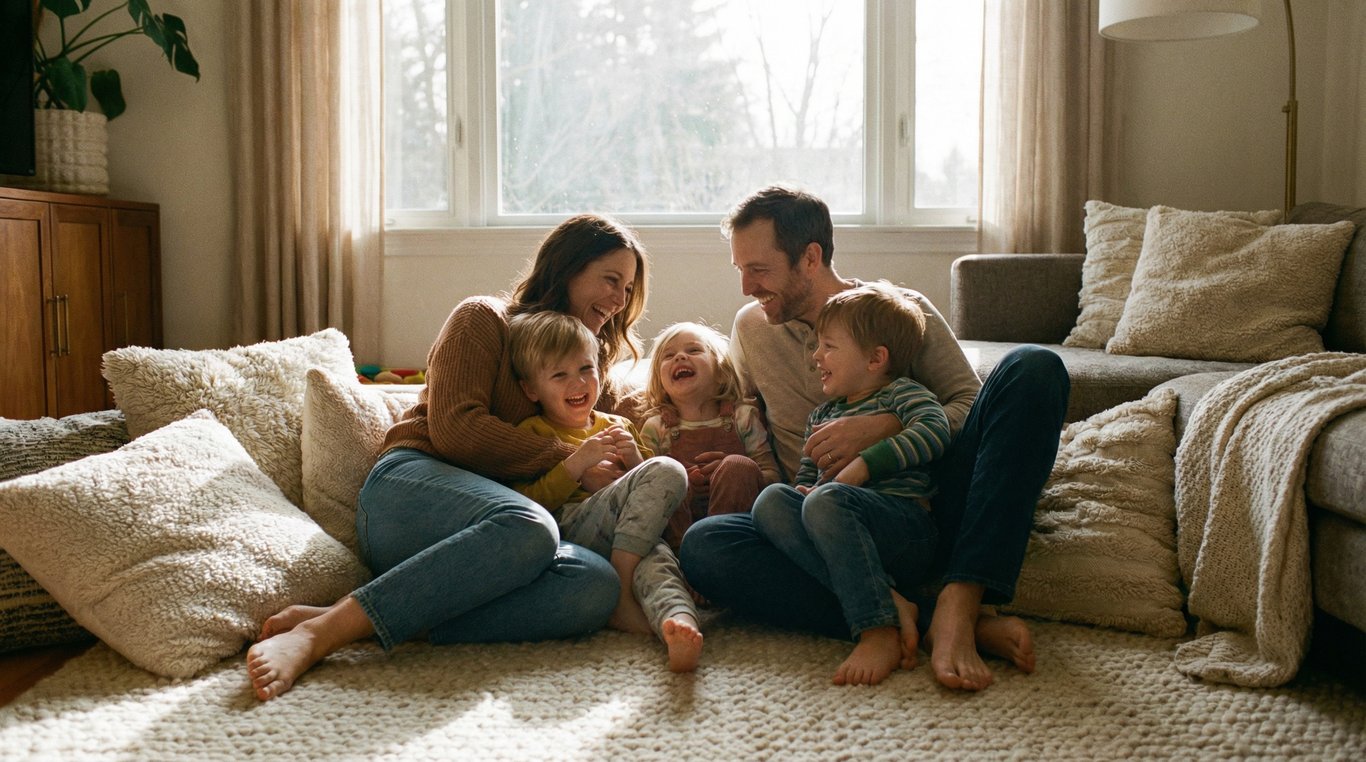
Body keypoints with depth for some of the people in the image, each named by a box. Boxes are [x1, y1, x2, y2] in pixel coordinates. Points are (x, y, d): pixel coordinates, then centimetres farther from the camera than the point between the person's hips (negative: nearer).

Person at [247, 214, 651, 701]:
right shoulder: (484, 319, 9)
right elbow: (455, 428, -6)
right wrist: (571, 462, -7)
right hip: (414, 482, -5)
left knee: (597, 585, -31)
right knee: (529, 528, -40)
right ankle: (320, 631, -39)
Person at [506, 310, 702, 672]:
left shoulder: (618, 427, 28)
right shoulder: (530, 434, 14)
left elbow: (656, 499, 27)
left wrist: (636, 462, 6)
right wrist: (577, 462, -11)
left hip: (630, 542, 4)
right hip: (565, 532, -4)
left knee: (657, 556, -34)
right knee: (667, 470, -22)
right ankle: (620, 591, -24)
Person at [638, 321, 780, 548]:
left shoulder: (743, 417, 10)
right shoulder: (655, 428, 10)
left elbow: (773, 476, 5)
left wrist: (732, 470, -14)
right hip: (680, 520, 0)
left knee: (738, 465, -27)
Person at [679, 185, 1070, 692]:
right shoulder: (752, 328, 14)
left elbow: (972, 408, -1)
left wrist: (882, 428, -18)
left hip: (929, 513, 0)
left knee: (1033, 368, -22)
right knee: (702, 544, -28)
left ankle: (956, 606, -36)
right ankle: (929, 624, -35)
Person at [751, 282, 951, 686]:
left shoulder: (902, 392, 9)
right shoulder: (821, 416, 29)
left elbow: (934, 430, -13)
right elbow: (805, 480, 25)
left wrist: (865, 463, -20)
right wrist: (801, 493, -1)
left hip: (905, 524, -6)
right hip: (844, 533, 6)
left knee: (827, 500, -34)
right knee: (770, 501, -20)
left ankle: (880, 630, -40)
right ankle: (890, 600, -34)